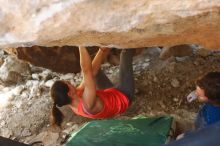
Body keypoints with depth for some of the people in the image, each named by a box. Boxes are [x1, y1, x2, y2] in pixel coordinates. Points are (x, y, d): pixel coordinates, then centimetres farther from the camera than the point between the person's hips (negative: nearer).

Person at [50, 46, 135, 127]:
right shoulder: (88, 104, -43)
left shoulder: (72, 103, -20)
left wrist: (103, 50, -20)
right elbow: (86, 70, -50)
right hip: (124, 97, -6)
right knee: (125, 53, -3)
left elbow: (92, 72, -19)